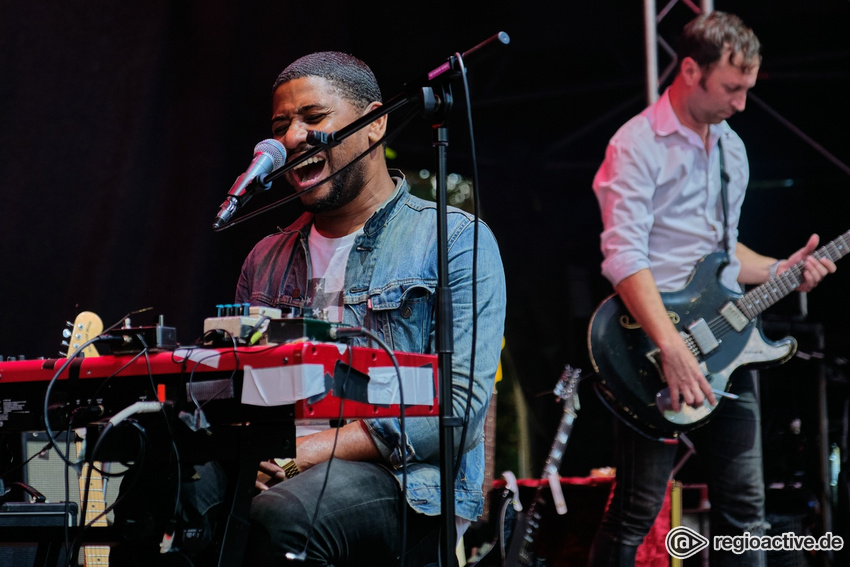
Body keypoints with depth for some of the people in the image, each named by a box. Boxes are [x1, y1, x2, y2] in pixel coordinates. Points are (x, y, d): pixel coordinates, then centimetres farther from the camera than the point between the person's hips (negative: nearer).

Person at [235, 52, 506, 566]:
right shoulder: (267, 260, 21)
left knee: (279, 515, -37)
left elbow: (461, 406, -9)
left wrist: (311, 450, -17)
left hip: (410, 488, -4)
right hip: (280, 476, 4)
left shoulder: (457, 241, 2)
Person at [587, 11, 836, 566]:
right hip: (654, 343, -7)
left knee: (744, 509, 7)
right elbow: (624, 256, -18)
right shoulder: (638, 145, -8)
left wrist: (778, 271, 9)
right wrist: (672, 347, -27)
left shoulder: (732, 148, 17)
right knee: (637, 509, -7)